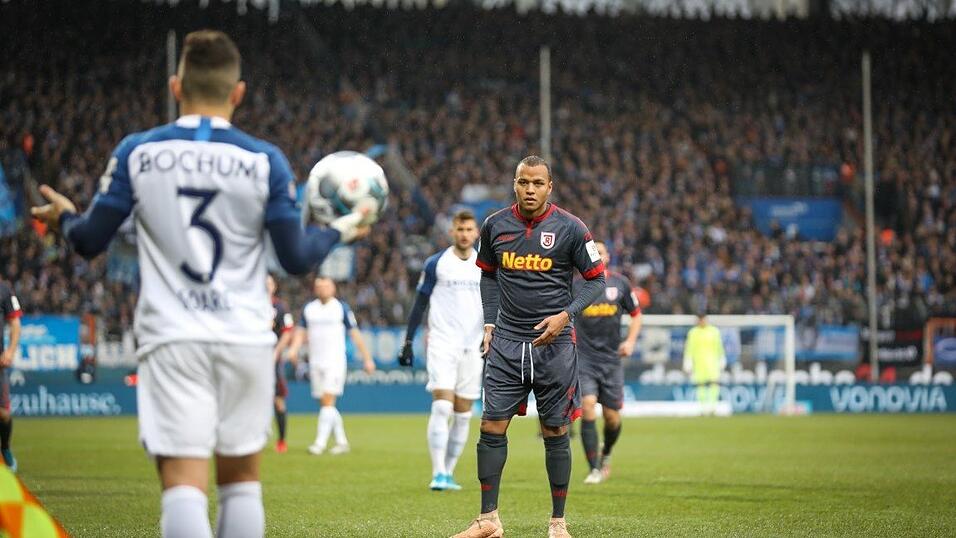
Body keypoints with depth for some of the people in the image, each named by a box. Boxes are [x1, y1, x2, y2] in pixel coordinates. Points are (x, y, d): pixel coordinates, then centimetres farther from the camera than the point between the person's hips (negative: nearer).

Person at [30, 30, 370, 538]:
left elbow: (91, 242, 4)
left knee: (183, 485, -7)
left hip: (172, 341, -1)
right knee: (241, 480, 14)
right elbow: (296, 258, 2)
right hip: (245, 339, 1)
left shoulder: (136, 152, 0)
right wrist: (340, 230, 22)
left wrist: (64, 219, 27)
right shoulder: (265, 161, -1)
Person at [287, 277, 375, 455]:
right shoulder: (308, 309, 10)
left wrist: (367, 359, 0)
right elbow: (300, 332, 11)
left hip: (335, 362, -5)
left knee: (328, 401, -14)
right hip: (315, 363, 5)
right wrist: (294, 349, -10)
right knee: (324, 404, 7)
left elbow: (355, 334, 1)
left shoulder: (341, 308, -1)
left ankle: (320, 443, -16)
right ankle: (342, 442, 17)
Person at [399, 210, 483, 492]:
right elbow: (420, 303, 4)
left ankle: (448, 473, 14)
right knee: (442, 407, -16)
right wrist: (408, 342, 1)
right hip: (442, 344, -3)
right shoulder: (436, 263, 0)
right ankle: (438, 474, -17)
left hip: (473, 348, 3)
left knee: (463, 414, 4)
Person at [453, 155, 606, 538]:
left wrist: (566, 314, -14)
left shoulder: (570, 229, -6)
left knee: (555, 433, 2)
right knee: (492, 428, -2)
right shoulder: (495, 226, 3)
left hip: (553, 342, -2)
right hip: (506, 342, 3)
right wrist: (489, 322, 8)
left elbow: (596, 280, 0)